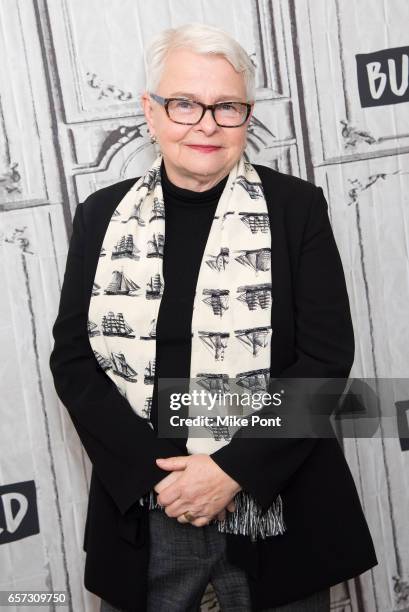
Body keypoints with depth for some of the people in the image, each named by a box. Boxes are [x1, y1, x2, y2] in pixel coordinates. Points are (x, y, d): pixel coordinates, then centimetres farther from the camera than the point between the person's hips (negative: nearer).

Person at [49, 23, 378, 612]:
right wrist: (151, 471, -12)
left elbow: (326, 357, -8)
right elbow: (72, 360, -1)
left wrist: (233, 469, -16)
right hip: (140, 511, 2)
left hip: (275, 510, -1)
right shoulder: (103, 215, 1)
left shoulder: (297, 207, -5)